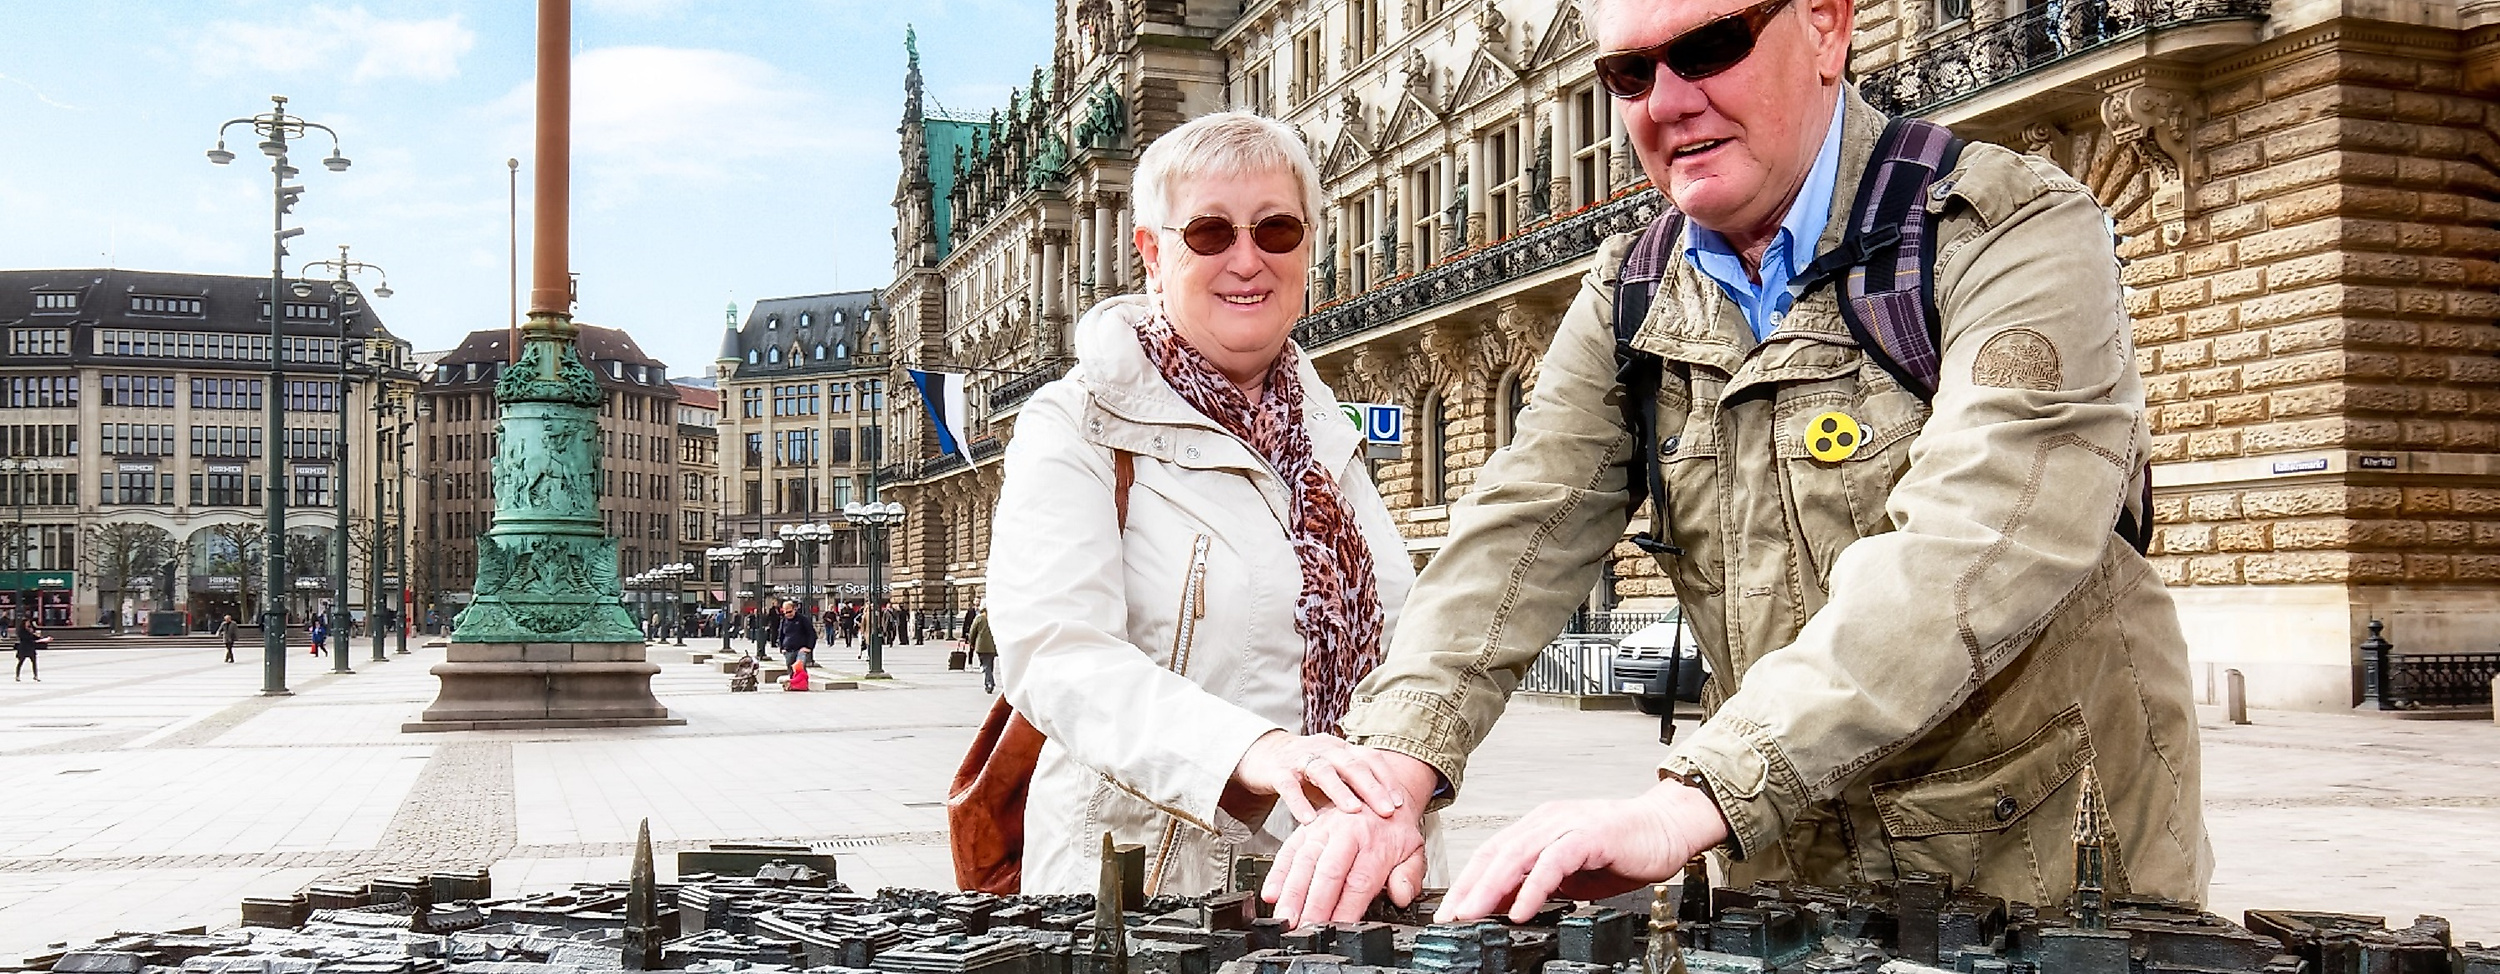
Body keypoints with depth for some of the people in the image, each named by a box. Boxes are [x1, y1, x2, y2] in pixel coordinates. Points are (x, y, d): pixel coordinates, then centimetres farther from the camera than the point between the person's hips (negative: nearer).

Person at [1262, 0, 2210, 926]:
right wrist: (1393, 769, -23)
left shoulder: (2021, 235, -13)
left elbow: (1971, 553, -28)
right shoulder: (1627, 305, 5)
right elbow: (1521, 534, -5)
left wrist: (1688, 802, -37)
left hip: (2055, 880, -4)